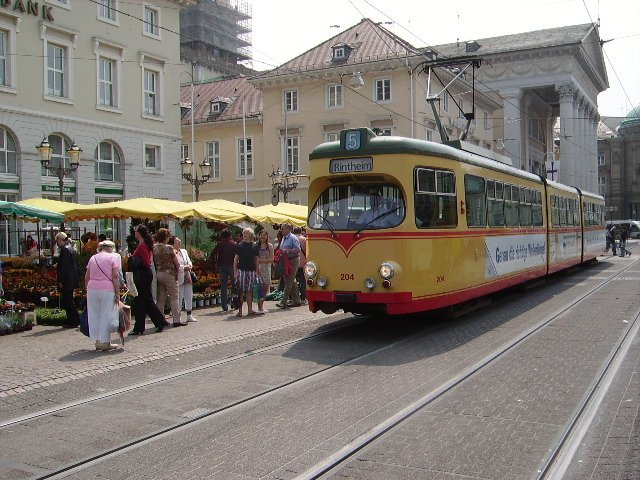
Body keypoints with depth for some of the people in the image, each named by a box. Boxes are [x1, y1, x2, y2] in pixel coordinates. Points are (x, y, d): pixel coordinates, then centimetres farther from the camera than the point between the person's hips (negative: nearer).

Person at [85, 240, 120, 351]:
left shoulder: (92, 258, 14)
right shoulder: (111, 257, 0)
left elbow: (86, 277, 12)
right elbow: (115, 277, -8)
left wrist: (87, 291, 19)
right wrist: (117, 293, -6)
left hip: (92, 289, 4)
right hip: (107, 290, -4)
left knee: (94, 315, 10)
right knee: (106, 316, 2)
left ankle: (98, 342, 14)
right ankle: (105, 342, 5)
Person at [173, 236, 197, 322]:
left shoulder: (184, 251, 14)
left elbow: (189, 261, 14)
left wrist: (189, 266, -7)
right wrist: (184, 268, -20)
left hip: (187, 277, 8)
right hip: (179, 278, -8)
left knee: (189, 296, 11)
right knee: (179, 297, -4)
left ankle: (189, 315, 21)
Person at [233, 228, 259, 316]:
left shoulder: (255, 246, 9)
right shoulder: (240, 246, 4)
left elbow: (256, 259, 13)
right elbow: (236, 259, 5)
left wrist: (257, 271, 8)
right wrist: (235, 271, -2)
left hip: (251, 270, 2)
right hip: (241, 270, -2)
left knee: (249, 290, 5)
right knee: (241, 291, -3)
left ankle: (250, 309, 10)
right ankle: (240, 310, 0)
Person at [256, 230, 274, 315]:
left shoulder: (270, 246, 6)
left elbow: (271, 259, -1)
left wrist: (261, 260, -11)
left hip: (267, 268, 3)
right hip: (258, 268, -3)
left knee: (266, 287, 3)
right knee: (260, 286, -10)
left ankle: (261, 306, 18)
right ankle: (260, 308, -7)